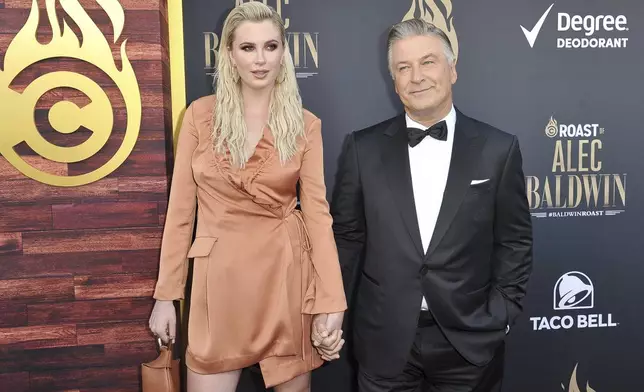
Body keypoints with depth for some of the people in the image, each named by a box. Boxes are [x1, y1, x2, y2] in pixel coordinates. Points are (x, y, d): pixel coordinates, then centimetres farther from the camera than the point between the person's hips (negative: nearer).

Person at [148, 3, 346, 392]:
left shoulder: (306, 125, 0)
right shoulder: (201, 114, 0)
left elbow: (317, 211, -4)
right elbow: (181, 208, 1)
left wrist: (332, 301, -12)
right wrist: (166, 294, 0)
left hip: (288, 274, 1)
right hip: (219, 277, 0)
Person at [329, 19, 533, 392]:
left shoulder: (498, 148, -3)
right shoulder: (363, 148, -2)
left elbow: (514, 242, 2)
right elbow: (346, 237, 3)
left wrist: (499, 318, -3)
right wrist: (337, 317, 3)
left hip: (470, 341, 0)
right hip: (384, 340, 1)